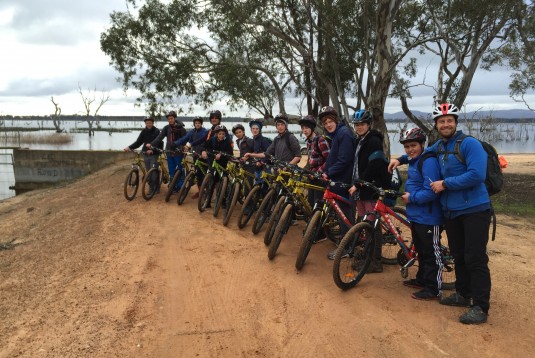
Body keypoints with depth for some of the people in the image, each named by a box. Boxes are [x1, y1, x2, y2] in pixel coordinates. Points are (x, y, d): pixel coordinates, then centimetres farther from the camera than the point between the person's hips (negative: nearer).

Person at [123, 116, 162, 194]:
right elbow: (138, 142, 8)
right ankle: (151, 188, 18)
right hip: (146, 154, 5)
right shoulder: (144, 131, 9)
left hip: (154, 154, -5)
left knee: (154, 172, -9)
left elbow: (159, 143, -14)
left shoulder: (156, 131, -5)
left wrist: (152, 149, -30)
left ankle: (156, 188, 4)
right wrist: (129, 147, -5)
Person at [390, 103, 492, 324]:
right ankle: (463, 294, 30)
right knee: (458, 256, 15)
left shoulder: (469, 144, -13)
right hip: (451, 211, 7)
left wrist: (445, 184, -18)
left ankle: (480, 307, 2)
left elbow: (476, 175, -23)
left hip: (474, 210, -7)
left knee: (475, 258, -6)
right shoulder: (439, 146, 11)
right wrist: (401, 159, 20)